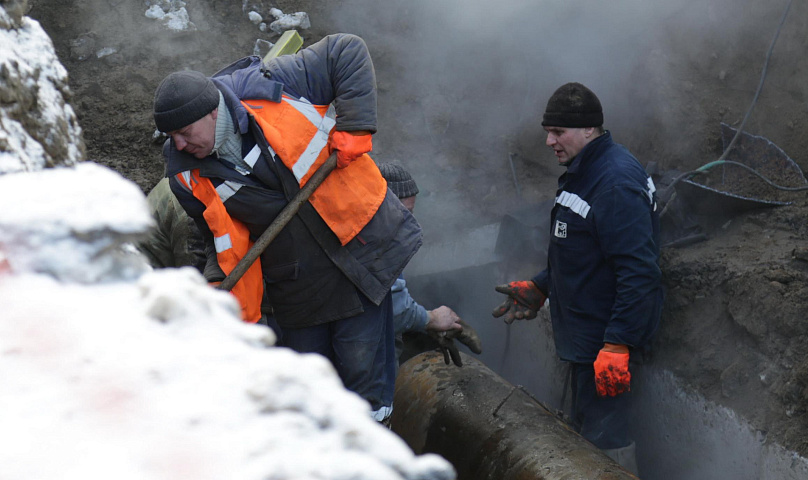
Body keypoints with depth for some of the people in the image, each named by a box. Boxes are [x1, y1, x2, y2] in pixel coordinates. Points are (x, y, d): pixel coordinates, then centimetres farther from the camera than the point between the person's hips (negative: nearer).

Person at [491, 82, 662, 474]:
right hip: (584, 333, 11)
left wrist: (618, 345, -29)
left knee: (604, 439, -5)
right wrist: (538, 289, 18)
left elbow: (638, 272, -28)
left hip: (606, 335, -11)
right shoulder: (582, 172, 12)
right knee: (584, 427, 21)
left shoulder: (616, 180, -22)